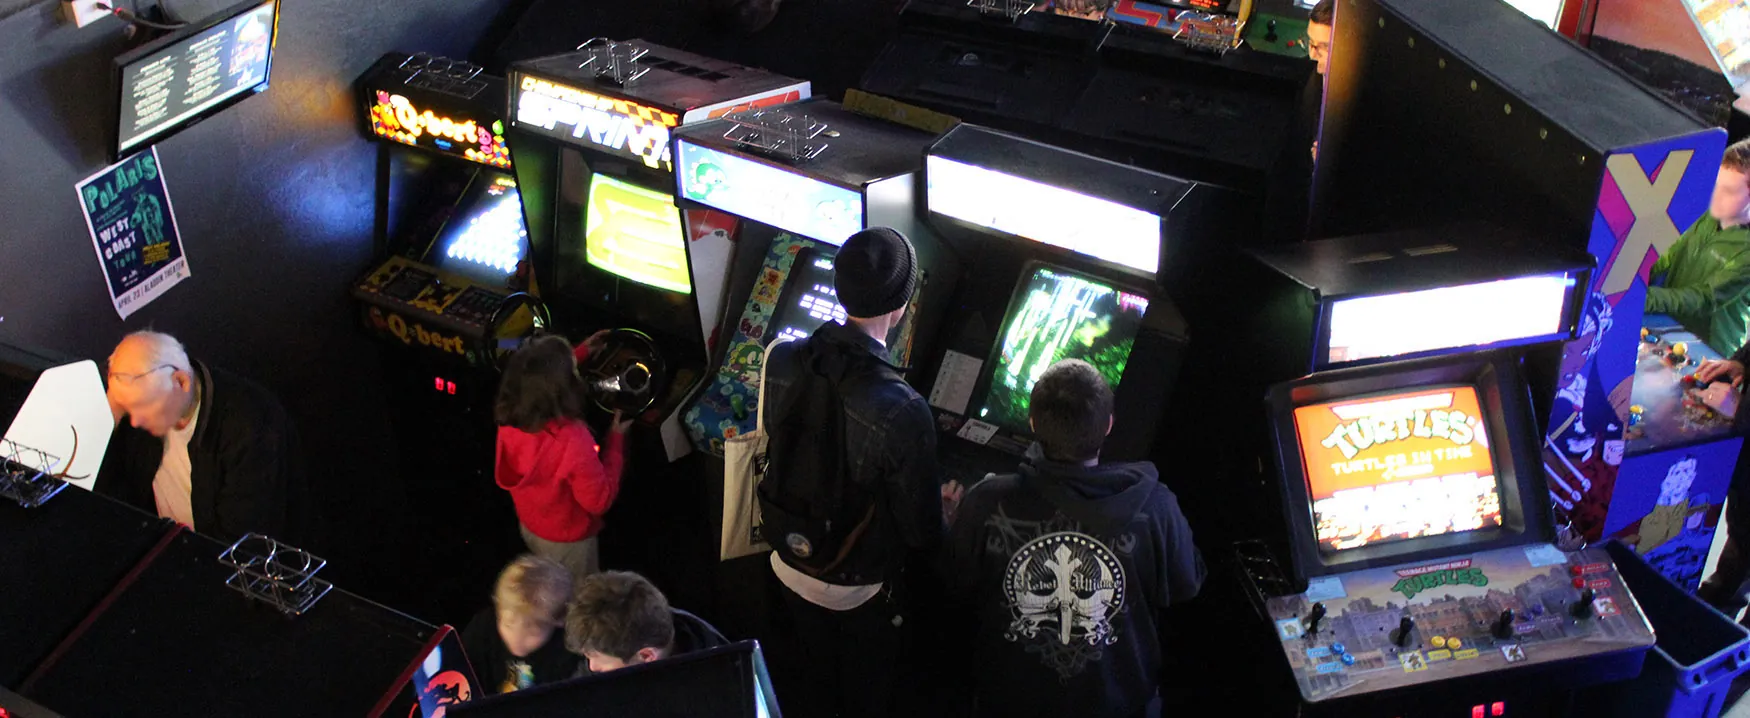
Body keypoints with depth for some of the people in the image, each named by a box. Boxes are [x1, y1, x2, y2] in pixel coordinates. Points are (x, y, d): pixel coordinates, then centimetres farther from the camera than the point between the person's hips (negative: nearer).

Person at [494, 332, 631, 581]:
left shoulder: (510, 416, -22)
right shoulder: (574, 443, -44)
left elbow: (540, 378, 4)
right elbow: (599, 500, -26)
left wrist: (579, 353, 9)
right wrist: (615, 442, -20)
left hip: (528, 526, 6)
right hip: (567, 540, -6)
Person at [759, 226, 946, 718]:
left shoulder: (782, 362, -20)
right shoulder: (903, 413, -35)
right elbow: (922, 532, -21)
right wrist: (940, 511, 2)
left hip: (788, 568, 4)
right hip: (859, 591, -4)